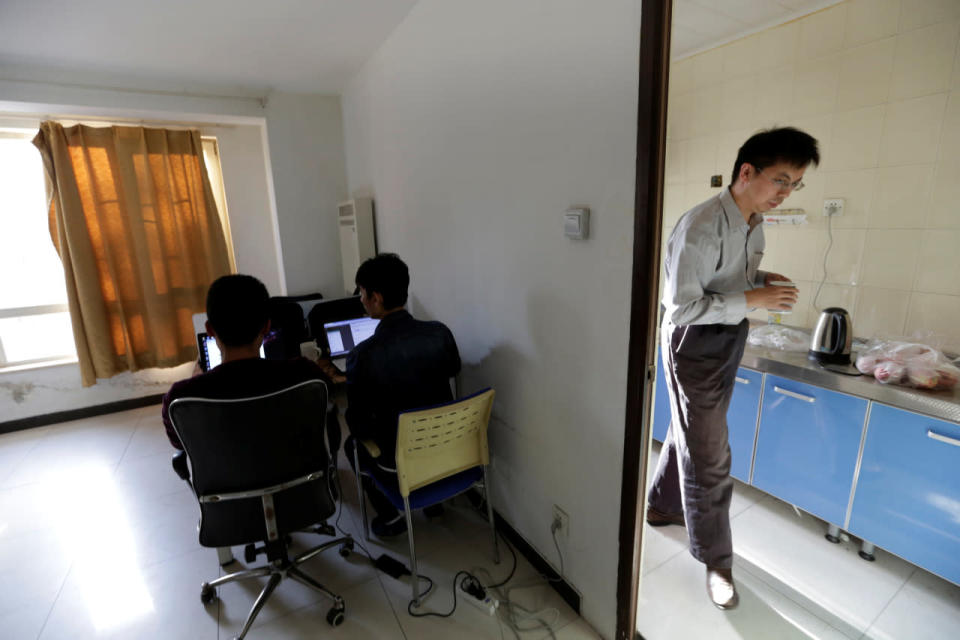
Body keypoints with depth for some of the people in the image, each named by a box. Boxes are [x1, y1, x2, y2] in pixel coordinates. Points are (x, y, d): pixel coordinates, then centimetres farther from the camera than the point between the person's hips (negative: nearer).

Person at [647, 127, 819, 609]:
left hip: (729, 341, 9)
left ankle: (661, 506, 42)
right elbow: (683, 306, -23)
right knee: (710, 458, 0)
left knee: (689, 434, 21)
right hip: (694, 344, -9)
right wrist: (751, 300, -22)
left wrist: (762, 280, -1)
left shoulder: (755, 223, 6)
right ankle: (715, 560, 21)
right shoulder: (701, 226, -23)